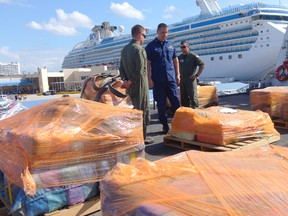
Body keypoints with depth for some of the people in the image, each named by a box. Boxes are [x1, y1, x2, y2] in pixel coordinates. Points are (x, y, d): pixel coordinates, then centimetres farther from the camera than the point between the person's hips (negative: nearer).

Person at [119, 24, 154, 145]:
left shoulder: (125, 49, 11)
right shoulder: (139, 49, -15)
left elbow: (121, 68, 11)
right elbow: (140, 71, -22)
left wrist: (125, 80, 0)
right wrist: (130, 82, -12)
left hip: (130, 86, 8)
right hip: (140, 85, -8)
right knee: (143, 111, 1)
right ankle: (142, 138, 8)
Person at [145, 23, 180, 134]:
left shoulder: (171, 44, 11)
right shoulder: (151, 46, 1)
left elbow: (175, 59, 16)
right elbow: (147, 63, -1)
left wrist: (177, 74, 10)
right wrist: (149, 79, -7)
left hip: (171, 78, 2)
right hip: (158, 80, -2)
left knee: (176, 101, 0)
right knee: (161, 104, 5)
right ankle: (165, 125, 15)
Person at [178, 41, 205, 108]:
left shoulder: (193, 56, -5)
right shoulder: (179, 57, 11)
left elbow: (202, 65, -7)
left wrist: (197, 75, -9)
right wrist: (178, 75, 14)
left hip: (191, 80, -6)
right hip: (182, 80, 6)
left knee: (193, 97, -7)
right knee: (183, 97, 11)